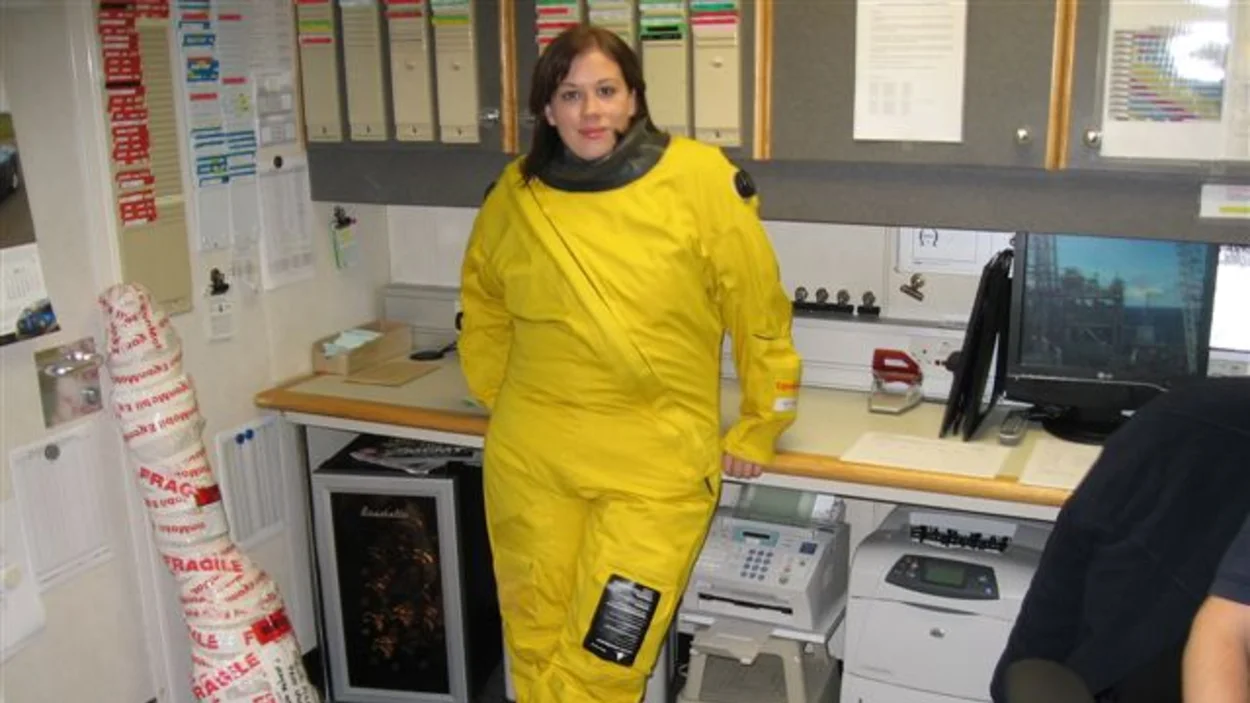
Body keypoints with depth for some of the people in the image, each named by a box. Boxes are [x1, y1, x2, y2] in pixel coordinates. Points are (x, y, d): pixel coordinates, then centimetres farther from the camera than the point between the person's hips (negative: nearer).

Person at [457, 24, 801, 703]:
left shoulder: (699, 178, -9)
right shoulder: (514, 196, 2)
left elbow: (759, 311, -3)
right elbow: (482, 308, 19)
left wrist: (758, 431, 3)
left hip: (656, 466, -3)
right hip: (530, 462, 4)